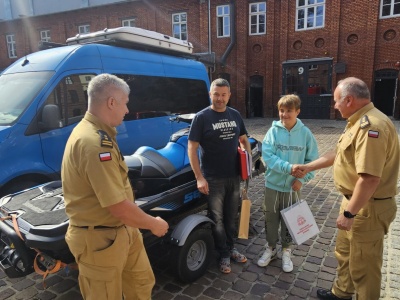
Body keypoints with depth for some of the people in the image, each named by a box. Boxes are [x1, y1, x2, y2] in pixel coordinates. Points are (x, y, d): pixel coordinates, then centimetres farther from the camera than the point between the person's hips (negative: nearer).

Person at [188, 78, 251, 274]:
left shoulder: (235, 115, 5)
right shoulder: (202, 117, -10)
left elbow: (243, 140, 17)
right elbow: (191, 148, -12)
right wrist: (199, 178, -18)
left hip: (234, 177, 5)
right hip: (213, 179, -4)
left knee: (231, 217, 19)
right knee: (217, 219, 9)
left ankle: (230, 248, 39)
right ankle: (224, 255, 28)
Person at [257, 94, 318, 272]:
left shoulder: (305, 133, -7)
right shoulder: (273, 130, -9)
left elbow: (312, 159, -1)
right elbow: (267, 156, -16)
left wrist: (302, 179, -12)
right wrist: (289, 168, -26)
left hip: (293, 187, 0)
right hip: (273, 184, 0)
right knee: (271, 219, 14)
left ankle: (286, 251, 35)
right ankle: (270, 248, 35)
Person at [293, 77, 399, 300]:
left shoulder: (371, 126, -26)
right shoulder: (360, 122, 10)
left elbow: (369, 179, -31)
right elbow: (339, 155, 20)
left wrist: (349, 213, -25)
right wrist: (309, 167, 21)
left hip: (368, 208, -11)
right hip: (355, 201, 11)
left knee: (363, 264, 8)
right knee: (345, 253, 26)